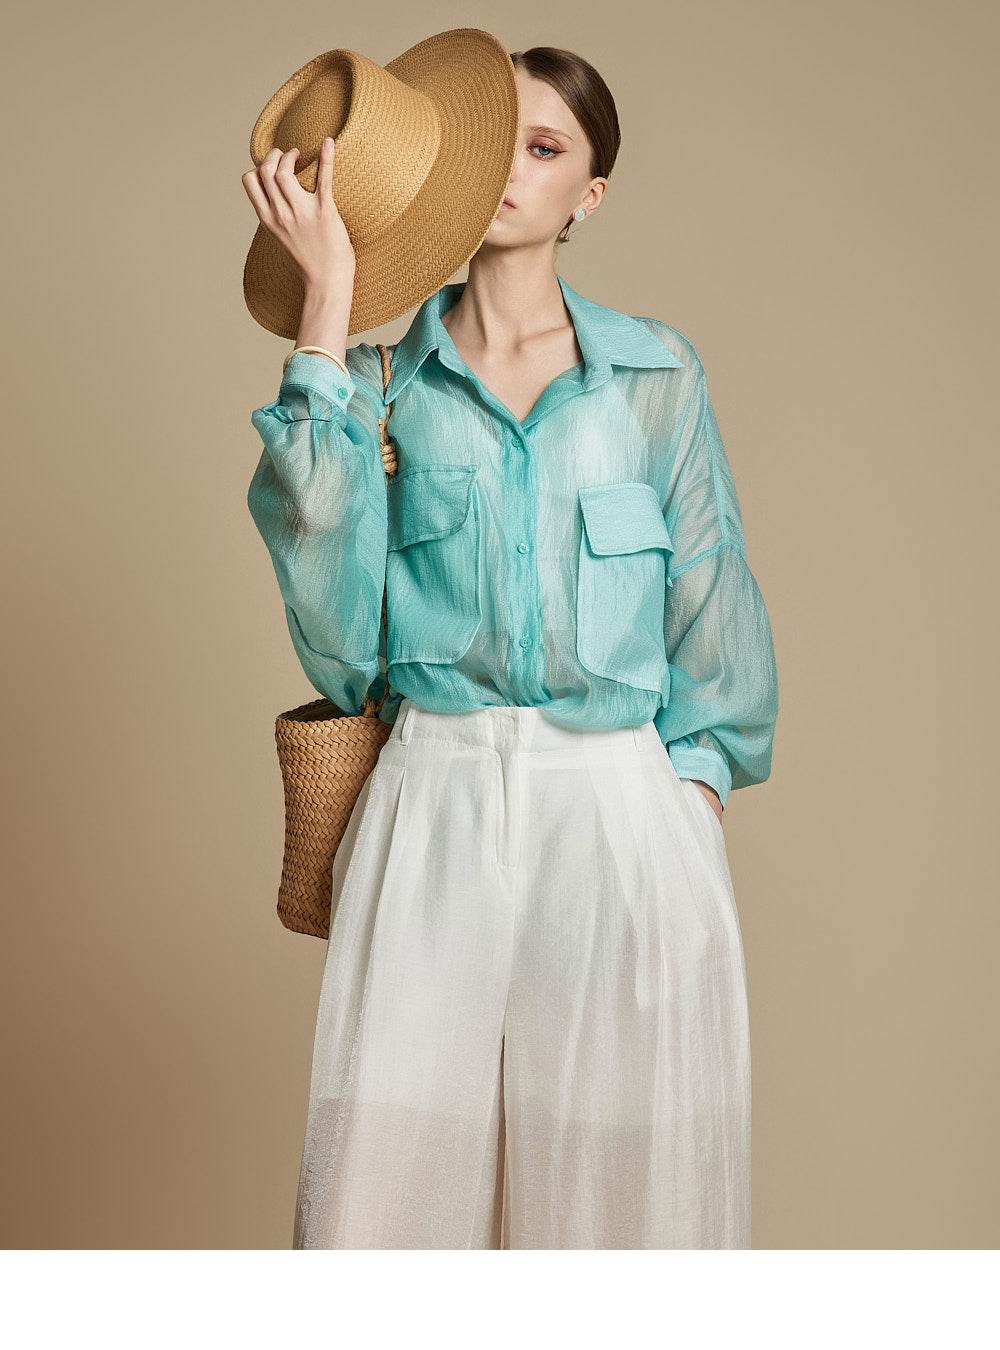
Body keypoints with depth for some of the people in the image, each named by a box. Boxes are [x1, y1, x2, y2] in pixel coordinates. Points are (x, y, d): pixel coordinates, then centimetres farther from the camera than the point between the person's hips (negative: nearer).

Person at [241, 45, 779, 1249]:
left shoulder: (657, 374, 8)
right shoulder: (386, 378, 9)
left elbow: (709, 591, 9)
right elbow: (317, 522, -10)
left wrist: (702, 769, 2)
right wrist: (328, 302, -10)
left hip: (621, 805, 0)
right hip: (435, 794, 0)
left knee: (616, 1161, 6)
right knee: (397, 1160, 0)